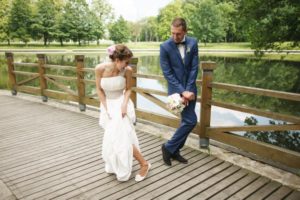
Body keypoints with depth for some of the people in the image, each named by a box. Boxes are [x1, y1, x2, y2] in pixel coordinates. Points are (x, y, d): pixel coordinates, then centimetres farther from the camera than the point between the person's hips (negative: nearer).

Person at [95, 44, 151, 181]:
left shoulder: (127, 70, -18)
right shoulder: (100, 69, -17)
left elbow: (128, 89, -3)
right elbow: (99, 90, -6)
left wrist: (124, 104, -18)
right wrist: (106, 108, -9)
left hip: (121, 105, -2)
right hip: (107, 105, 3)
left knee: (122, 138, -8)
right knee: (111, 139, 13)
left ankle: (144, 164, 9)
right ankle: (114, 166, 37)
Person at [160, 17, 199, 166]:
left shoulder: (193, 43, -1)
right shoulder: (165, 47, -12)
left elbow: (194, 68, -3)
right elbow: (167, 73, -13)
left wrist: (188, 90, -12)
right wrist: (182, 91, -19)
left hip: (190, 89, 5)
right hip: (176, 89, -5)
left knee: (186, 121, 10)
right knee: (191, 120, -11)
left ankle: (174, 150, 25)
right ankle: (168, 147, 5)